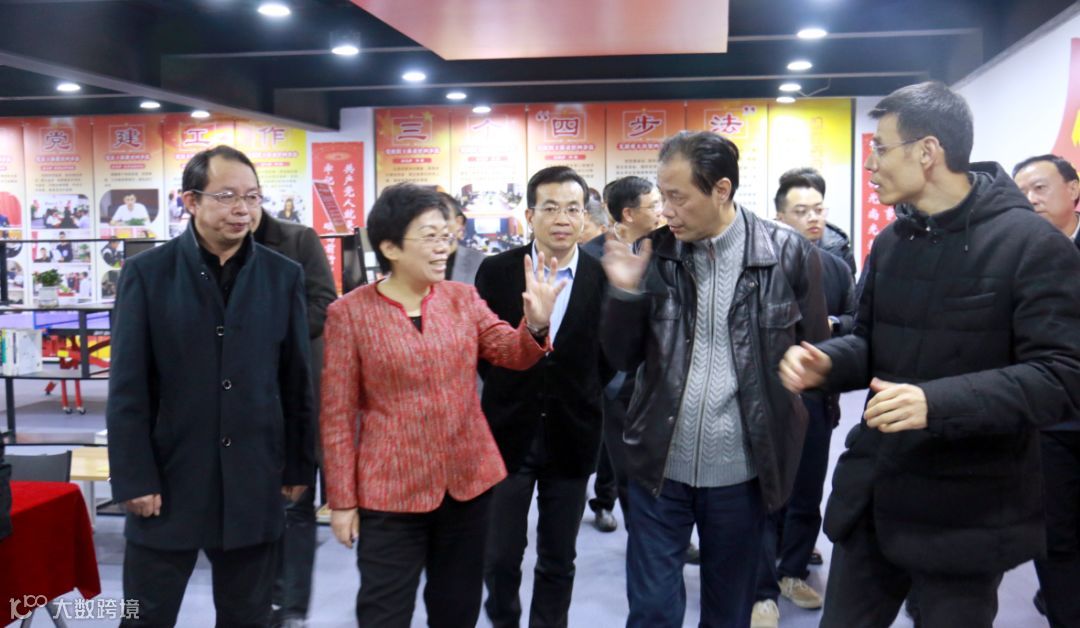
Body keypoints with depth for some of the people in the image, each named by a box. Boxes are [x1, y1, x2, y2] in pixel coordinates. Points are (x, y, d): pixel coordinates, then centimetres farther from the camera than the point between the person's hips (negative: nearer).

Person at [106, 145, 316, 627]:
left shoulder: (283, 276, 1)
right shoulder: (147, 273, -3)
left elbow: (297, 381, 3)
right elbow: (127, 389, -4)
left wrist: (299, 465, 4)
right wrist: (134, 478, -7)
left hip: (253, 483, 1)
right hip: (168, 480, -1)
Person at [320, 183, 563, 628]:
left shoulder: (462, 297, 3)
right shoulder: (349, 313, -8)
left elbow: (511, 354, -2)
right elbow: (337, 415, -6)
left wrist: (535, 325, -24)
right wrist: (341, 499, -6)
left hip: (468, 479, 4)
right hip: (391, 490, -3)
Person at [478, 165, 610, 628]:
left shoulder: (604, 278, -6)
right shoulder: (496, 271, -5)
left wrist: (581, 395, -1)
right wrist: (507, 391, 3)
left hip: (571, 437, 0)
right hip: (508, 433, 0)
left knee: (558, 560, 13)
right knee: (500, 557, 9)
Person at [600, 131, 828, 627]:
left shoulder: (790, 254, -8)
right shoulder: (654, 252, -2)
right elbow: (623, 358, 1)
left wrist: (783, 437, -3)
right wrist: (625, 292, -15)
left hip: (742, 470, -1)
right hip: (660, 465, 1)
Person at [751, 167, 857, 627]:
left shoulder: (837, 268, 7)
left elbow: (858, 324, 4)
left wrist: (831, 325, -14)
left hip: (818, 396, 5)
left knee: (808, 495, 16)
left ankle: (794, 573, 33)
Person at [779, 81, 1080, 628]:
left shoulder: (1031, 244, -14)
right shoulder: (891, 242, 8)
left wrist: (937, 402, -32)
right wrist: (826, 362, -8)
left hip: (965, 514, -6)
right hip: (872, 495, 6)